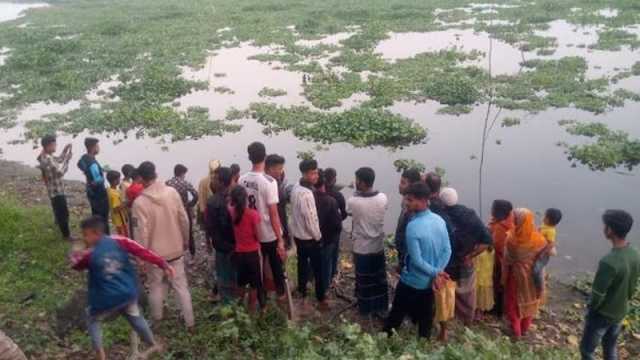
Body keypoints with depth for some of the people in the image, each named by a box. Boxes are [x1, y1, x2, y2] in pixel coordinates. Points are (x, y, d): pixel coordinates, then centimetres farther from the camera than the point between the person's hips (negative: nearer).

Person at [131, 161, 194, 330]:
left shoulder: (140, 202, -19)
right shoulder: (172, 192, -9)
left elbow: (142, 232, -17)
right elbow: (184, 220, -3)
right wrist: (185, 240, 12)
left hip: (155, 253, -3)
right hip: (176, 250, 3)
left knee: (156, 288, 17)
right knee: (181, 286, 13)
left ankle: (157, 321, 32)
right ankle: (190, 322, 19)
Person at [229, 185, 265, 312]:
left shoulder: (231, 212, -10)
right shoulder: (253, 214, -18)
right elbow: (258, 236, -12)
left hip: (238, 253, 4)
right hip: (252, 253, -4)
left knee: (241, 281, 21)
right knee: (254, 283, 13)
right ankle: (251, 309, 21)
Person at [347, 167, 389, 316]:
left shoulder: (353, 201, -23)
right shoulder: (383, 198, -13)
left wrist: (357, 194, 6)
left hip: (361, 247, -3)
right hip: (378, 245, 3)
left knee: (363, 279, 16)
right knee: (380, 278, 19)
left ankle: (365, 308, 32)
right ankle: (381, 307, 33)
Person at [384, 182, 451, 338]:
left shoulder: (413, 226, -26)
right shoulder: (439, 220, -5)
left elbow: (416, 260, -25)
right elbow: (447, 251, -2)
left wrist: (435, 273, -13)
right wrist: (438, 272, -6)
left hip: (411, 282, -6)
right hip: (429, 282, 6)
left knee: (396, 315, 14)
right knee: (425, 318, 19)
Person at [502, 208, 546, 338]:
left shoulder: (511, 238, -23)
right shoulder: (540, 240, -16)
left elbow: (507, 261, -13)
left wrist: (504, 278, 0)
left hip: (516, 275, -2)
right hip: (533, 276, 2)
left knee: (513, 302, 17)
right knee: (529, 301, 22)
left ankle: (516, 331, 27)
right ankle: (525, 329, 37)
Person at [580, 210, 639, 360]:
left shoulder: (609, 262, -34)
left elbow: (597, 294, -24)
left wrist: (591, 310, -5)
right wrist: (622, 302, 18)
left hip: (602, 314, -7)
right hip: (620, 313, 7)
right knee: (610, 348, 24)